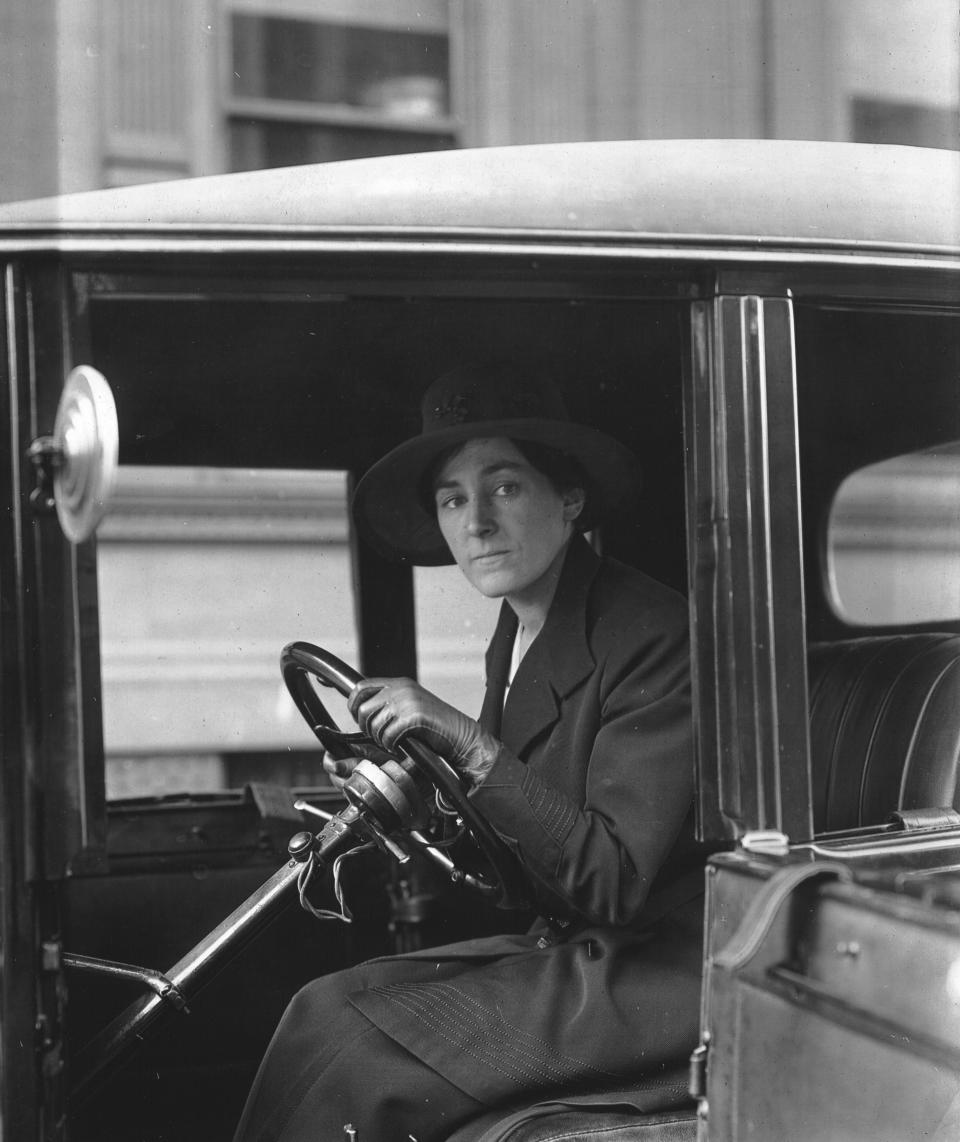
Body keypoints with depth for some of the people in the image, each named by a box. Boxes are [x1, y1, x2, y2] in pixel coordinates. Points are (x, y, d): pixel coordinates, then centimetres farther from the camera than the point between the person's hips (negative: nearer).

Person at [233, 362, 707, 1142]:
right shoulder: (518, 640, 9)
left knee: (350, 1043, -16)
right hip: (566, 947, 8)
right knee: (329, 1005, -6)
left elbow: (612, 881, -21)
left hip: (661, 975, -8)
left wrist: (468, 743, -25)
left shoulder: (654, 637, -17)